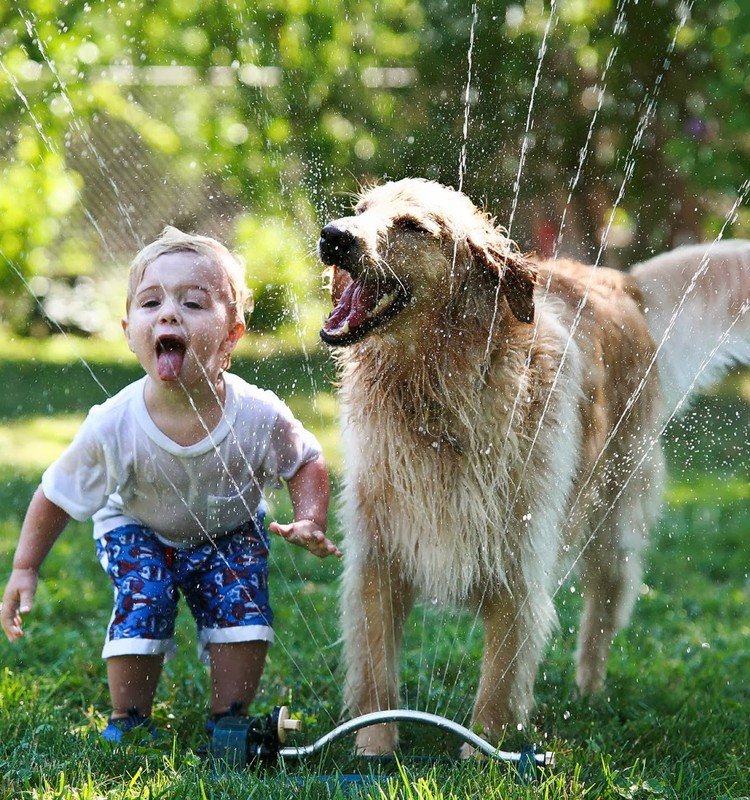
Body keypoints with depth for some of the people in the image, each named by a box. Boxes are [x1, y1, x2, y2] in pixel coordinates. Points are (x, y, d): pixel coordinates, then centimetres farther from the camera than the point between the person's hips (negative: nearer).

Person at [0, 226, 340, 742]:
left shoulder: (259, 416, -31)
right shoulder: (114, 427, -32)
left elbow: (307, 463, -9)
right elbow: (57, 495, -16)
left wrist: (310, 521, -25)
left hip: (231, 531, 1)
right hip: (139, 530, -1)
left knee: (241, 607, -16)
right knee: (141, 607, -20)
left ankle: (229, 719, 8)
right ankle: (129, 720, 5)